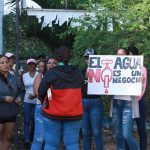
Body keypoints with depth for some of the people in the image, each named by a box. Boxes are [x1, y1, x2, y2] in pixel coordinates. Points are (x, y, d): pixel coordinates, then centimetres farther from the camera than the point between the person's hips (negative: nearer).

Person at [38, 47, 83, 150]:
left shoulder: (51, 73, -9)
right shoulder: (78, 73, 4)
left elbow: (41, 92, -8)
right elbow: (81, 90, 10)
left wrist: (44, 101, 10)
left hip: (53, 114, -2)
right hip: (74, 114, 3)